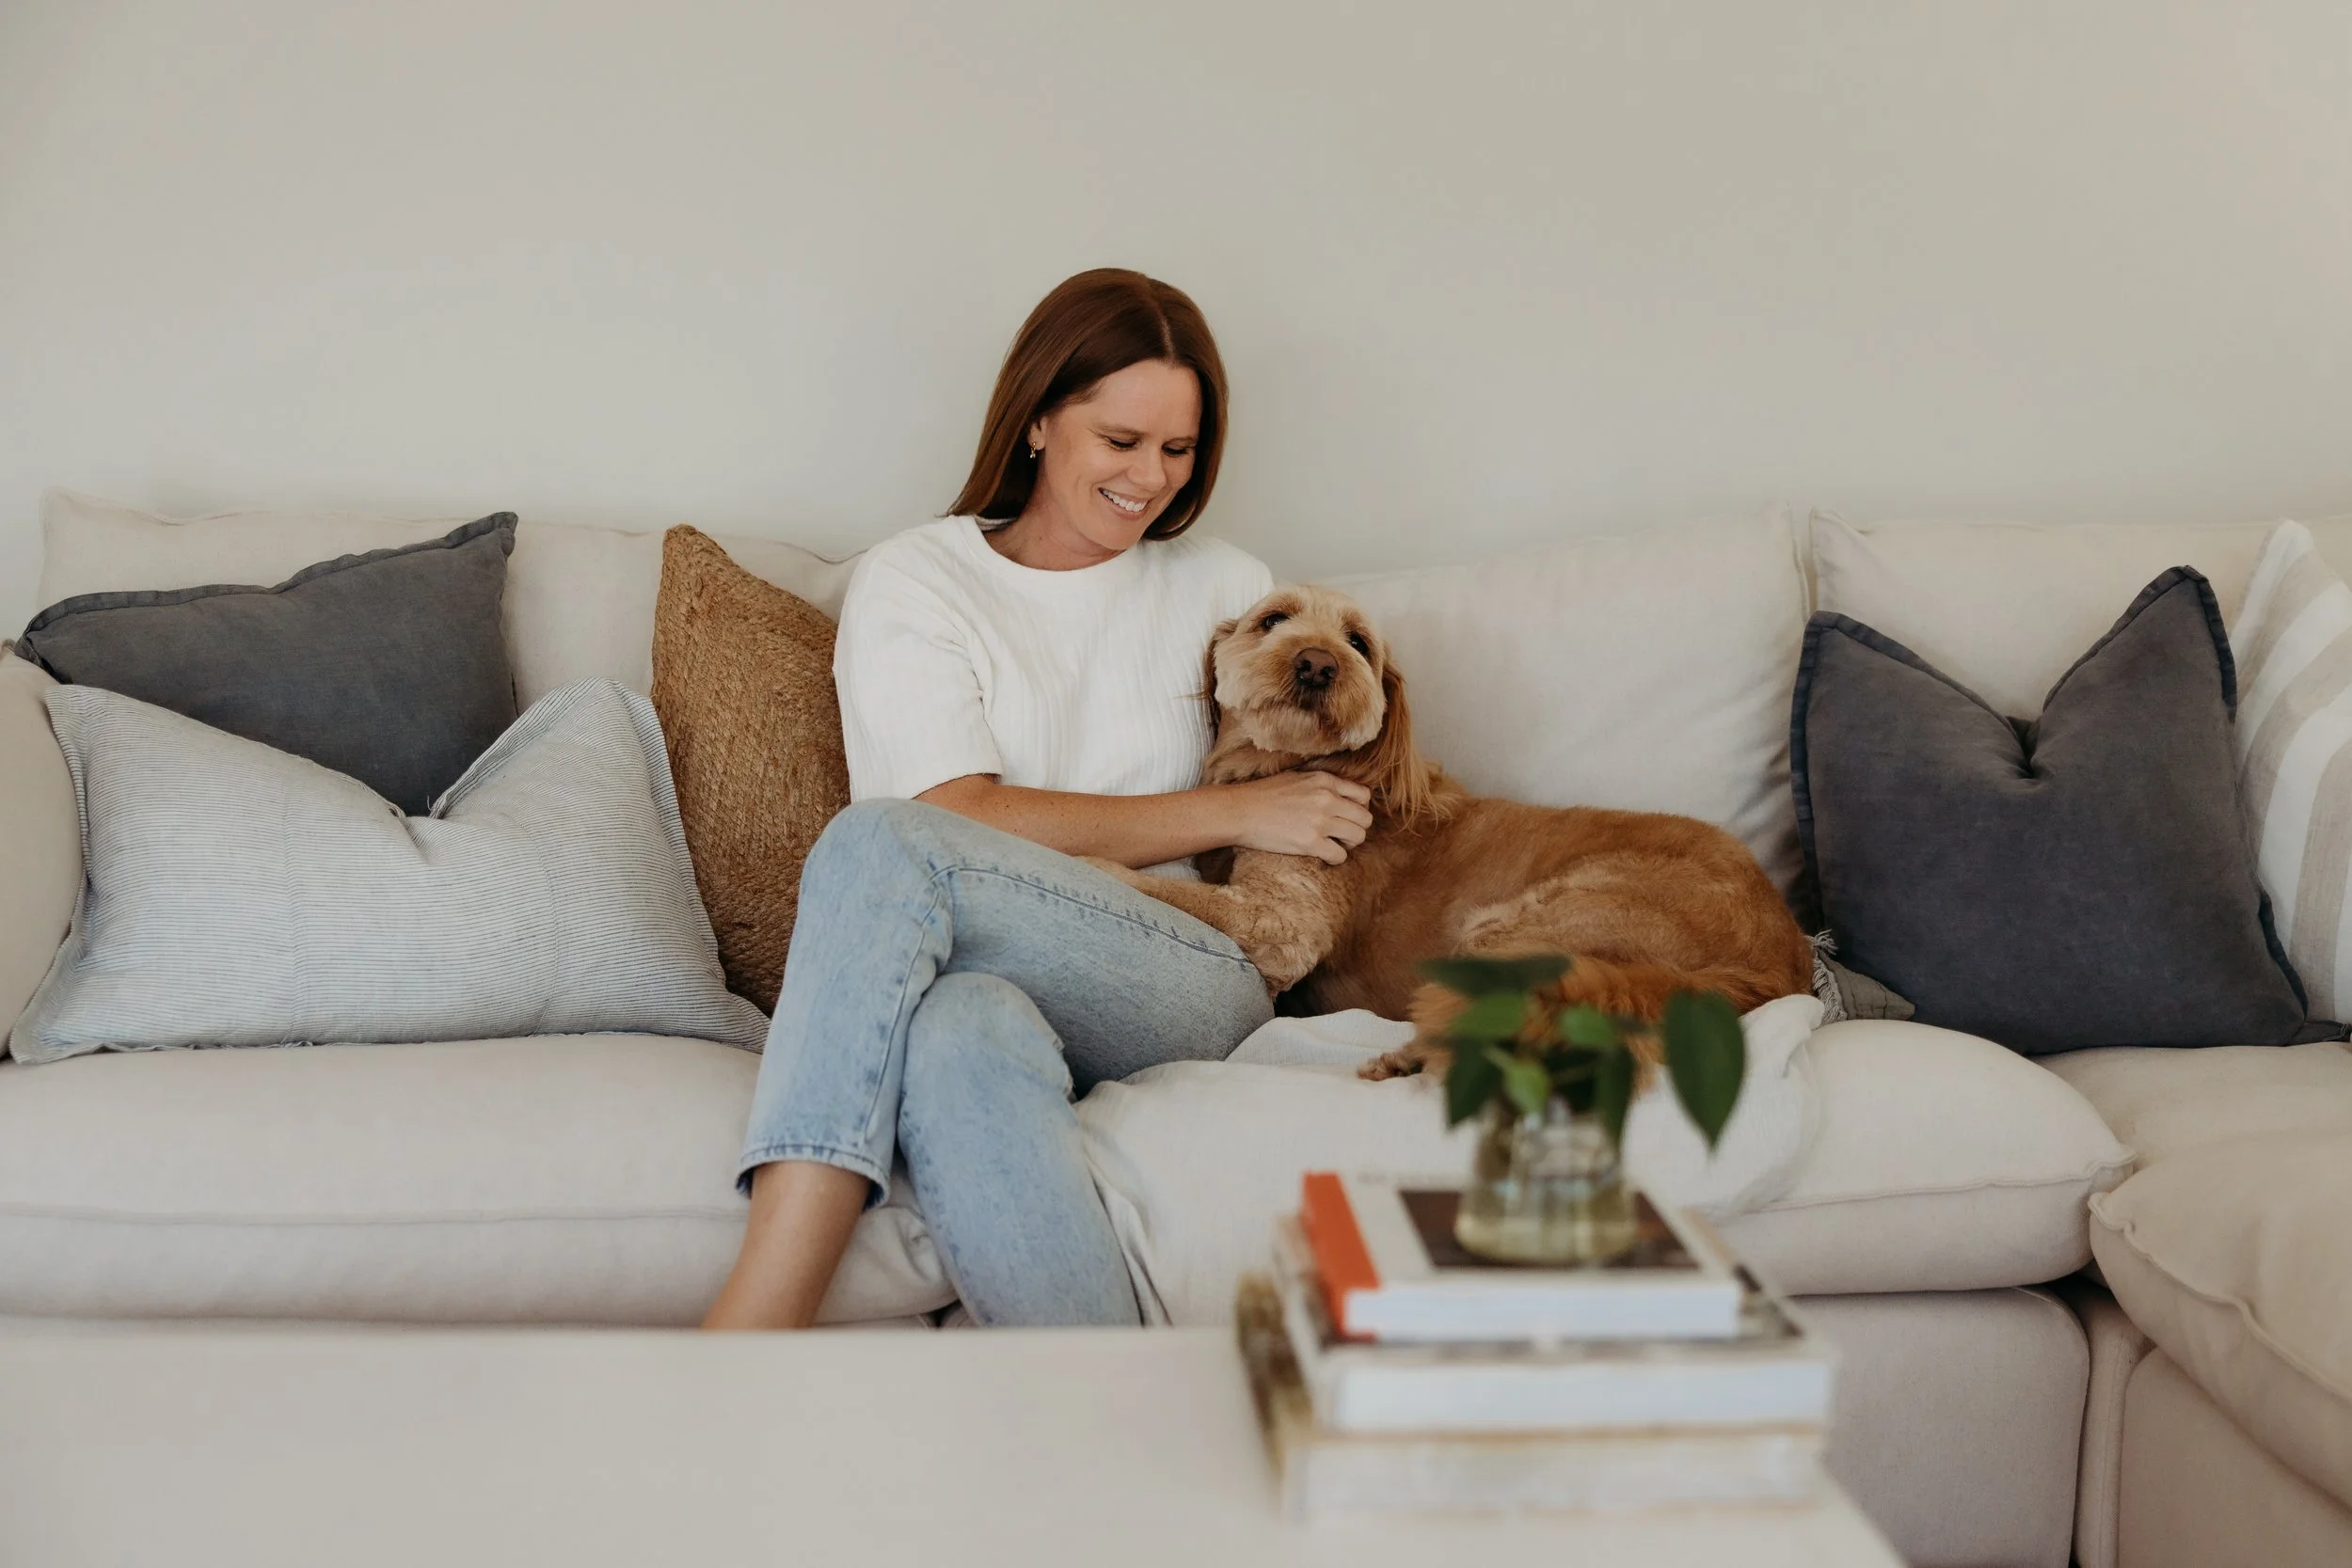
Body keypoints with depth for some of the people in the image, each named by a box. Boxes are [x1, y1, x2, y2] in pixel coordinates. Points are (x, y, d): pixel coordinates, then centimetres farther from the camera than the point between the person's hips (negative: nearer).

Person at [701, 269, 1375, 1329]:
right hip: (987, 974, 0)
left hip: (1184, 990, 0)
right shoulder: (913, 583, 12)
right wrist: (1233, 813, -4)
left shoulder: (1219, 587, 21)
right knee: (961, 1033, -42)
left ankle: (748, 1333, -40)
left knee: (881, 844, -31)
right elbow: (972, 813, -2)